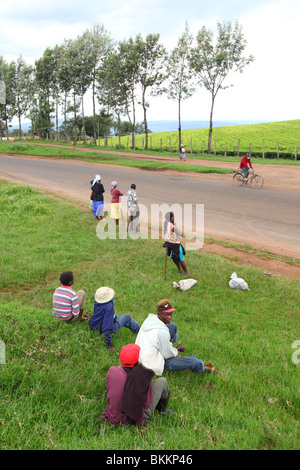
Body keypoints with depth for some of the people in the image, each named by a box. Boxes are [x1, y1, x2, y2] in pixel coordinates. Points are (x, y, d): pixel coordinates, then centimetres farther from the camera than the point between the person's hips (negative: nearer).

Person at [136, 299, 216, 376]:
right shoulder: (162, 332, -35)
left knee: (172, 326, 6)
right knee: (193, 361, -9)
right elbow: (168, 354, -20)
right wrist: (178, 349, -1)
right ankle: (202, 368, 26)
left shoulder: (150, 318, -10)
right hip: (154, 364, -8)